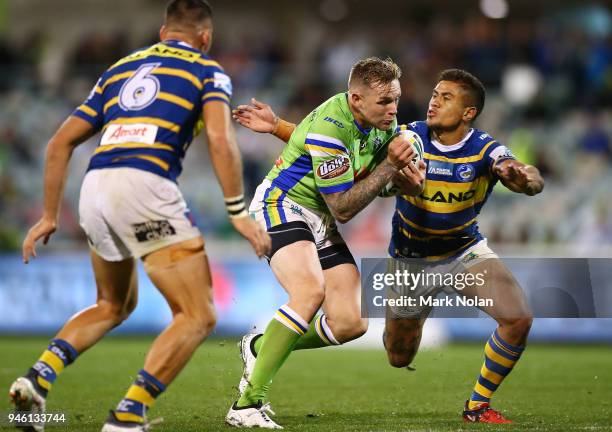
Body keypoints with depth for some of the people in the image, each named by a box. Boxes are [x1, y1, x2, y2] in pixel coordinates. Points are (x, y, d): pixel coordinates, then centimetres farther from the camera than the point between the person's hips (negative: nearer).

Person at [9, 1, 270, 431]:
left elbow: (60, 143, 24)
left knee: (114, 306, 28)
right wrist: (239, 212, -4)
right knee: (198, 316, 2)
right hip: (145, 185, -6)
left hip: (94, 187, 6)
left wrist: (50, 215, 29)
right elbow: (220, 140, -8)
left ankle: (39, 376, 8)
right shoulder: (207, 71, 12)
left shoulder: (121, 68, 27)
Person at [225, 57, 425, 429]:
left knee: (350, 324, -4)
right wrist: (390, 165, -24)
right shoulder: (329, 128, -26)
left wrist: (404, 175, -7)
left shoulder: (382, 121, -1)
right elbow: (343, 208, -22)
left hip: (321, 223, 8)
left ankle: (260, 347, 21)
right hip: (281, 206, -8)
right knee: (311, 290, -35)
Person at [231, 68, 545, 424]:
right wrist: (277, 125, -19)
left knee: (519, 318, -21)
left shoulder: (486, 151, -21)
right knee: (399, 358, 7)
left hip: (466, 252, 0)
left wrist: (524, 178, -64)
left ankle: (479, 405, 2)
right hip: (410, 259, 0)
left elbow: (533, 182, -39)